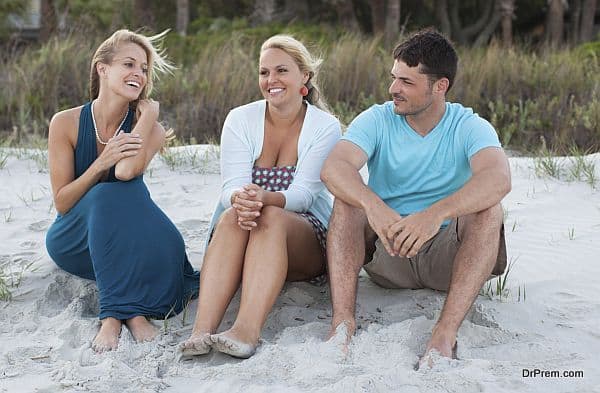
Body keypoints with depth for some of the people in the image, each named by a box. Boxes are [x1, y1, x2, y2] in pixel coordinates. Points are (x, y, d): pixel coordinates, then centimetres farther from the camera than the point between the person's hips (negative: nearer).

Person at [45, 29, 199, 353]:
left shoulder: (151, 130, -6)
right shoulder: (66, 123, -8)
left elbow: (127, 171, -29)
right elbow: (61, 203, -9)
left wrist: (149, 113, -18)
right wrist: (102, 163, -23)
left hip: (127, 241, 1)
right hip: (73, 241, -1)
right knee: (111, 195, -33)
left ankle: (115, 314, -38)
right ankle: (132, 311, -41)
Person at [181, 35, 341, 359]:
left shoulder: (325, 127, -3)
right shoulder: (240, 119, 2)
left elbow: (303, 194, -15)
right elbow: (231, 186, -10)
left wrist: (265, 198, -37)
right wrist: (240, 199, -36)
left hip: (306, 238, -1)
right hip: (239, 233, 2)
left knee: (272, 216, -35)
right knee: (232, 215, -33)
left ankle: (247, 330, -53)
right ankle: (202, 330, -50)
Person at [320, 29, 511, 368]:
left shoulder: (470, 127, -6)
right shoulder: (377, 120, -1)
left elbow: (499, 178, -29)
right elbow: (334, 167, -21)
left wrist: (436, 214, -47)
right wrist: (374, 207, -42)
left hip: (448, 254, -1)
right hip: (387, 253, 1)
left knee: (488, 209, -27)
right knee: (348, 200, -22)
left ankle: (445, 334, -40)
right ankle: (343, 320, -35)